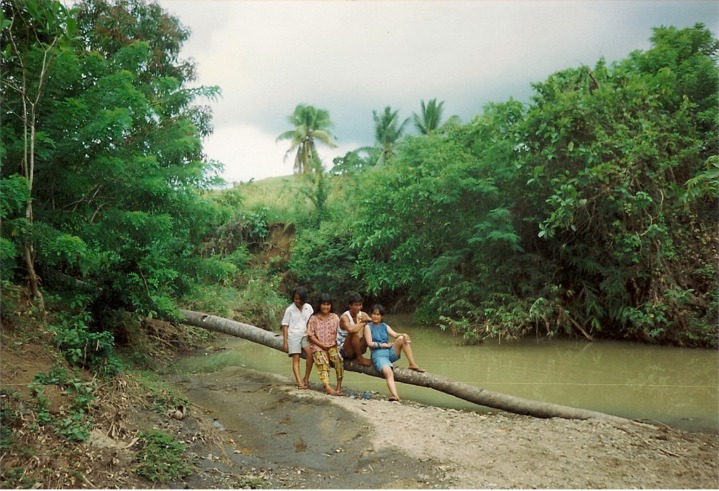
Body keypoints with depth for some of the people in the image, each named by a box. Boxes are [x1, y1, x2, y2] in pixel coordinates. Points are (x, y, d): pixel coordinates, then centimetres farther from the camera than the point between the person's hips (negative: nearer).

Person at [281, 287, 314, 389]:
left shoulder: (308, 307, 7)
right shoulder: (289, 310, 2)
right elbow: (285, 326, 3)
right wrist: (285, 342, -1)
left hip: (306, 335, 2)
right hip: (293, 335, -2)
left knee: (310, 354, -20)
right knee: (296, 359, -9)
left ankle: (306, 379, -9)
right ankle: (299, 382, -15)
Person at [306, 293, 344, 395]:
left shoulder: (335, 317, 8)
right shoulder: (314, 318, 2)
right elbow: (310, 335, -2)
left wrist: (334, 343, -10)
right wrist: (322, 345, -9)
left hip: (332, 346, 1)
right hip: (318, 346, -1)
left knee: (338, 359, -27)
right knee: (323, 362, -27)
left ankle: (339, 386, -23)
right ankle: (328, 387, -43)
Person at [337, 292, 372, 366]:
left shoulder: (362, 315, -1)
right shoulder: (344, 317, -20)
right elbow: (351, 330, -41)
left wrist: (368, 320, -28)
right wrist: (363, 323, -26)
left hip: (355, 349, 6)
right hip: (342, 350, -5)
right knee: (354, 333, -33)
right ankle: (360, 359, -19)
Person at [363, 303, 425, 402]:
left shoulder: (385, 326, 18)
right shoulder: (368, 326, 6)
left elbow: (395, 335, 1)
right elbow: (370, 343, -5)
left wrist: (403, 334, -21)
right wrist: (385, 345, -5)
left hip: (390, 353, 5)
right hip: (378, 355, -5)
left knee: (401, 338, -20)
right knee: (388, 372, -34)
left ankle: (412, 364, -18)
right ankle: (395, 396, -54)